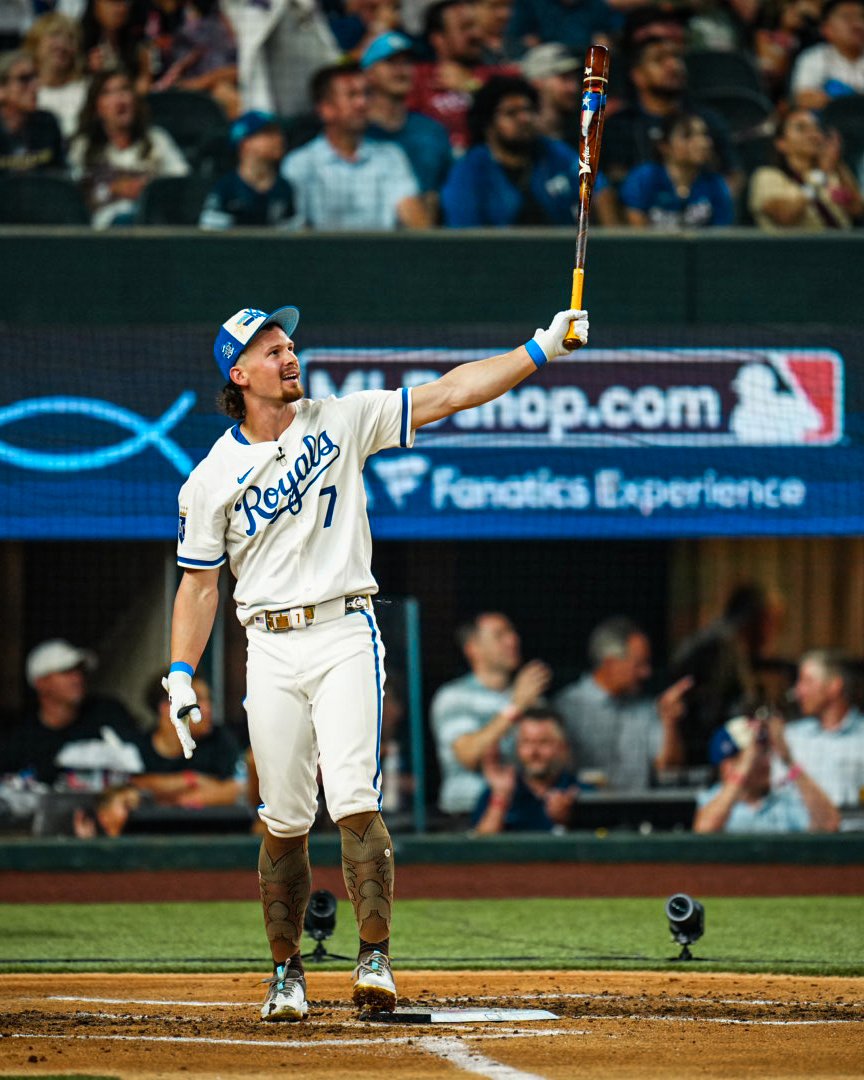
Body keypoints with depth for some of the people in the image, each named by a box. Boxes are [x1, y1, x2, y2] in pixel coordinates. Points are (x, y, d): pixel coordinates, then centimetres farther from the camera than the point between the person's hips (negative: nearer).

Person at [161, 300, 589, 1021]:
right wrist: (181, 677, -3)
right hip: (270, 648, 1)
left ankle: (375, 959, -15)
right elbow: (200, 583, 8)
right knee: (284, 821, 3)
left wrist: (541, 350, -8)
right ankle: (287, 975, 14)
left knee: (354, 800, -15)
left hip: (345, 634, -1)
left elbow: (448, 395, 0)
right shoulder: (212, 479, 4)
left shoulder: (339, 423, 4)